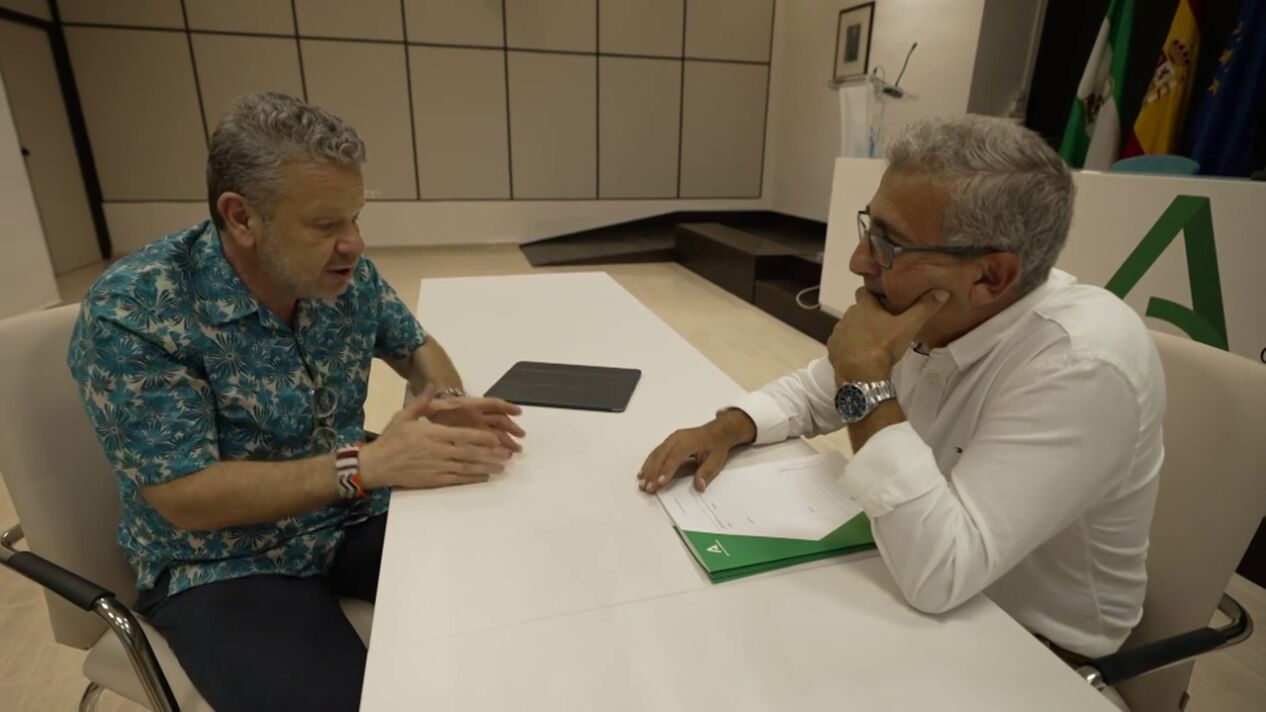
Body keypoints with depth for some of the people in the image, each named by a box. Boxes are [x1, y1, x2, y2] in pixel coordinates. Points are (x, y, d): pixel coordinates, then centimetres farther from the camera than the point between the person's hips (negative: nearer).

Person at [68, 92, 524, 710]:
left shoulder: (345, 275, -6)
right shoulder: (129, 315, -20)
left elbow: (415, 349, 9)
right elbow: (185, 497, -22)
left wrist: (448, 401, -14)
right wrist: (368, 464, -33)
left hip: (356, 520, 5)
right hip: (223, 565, -4)